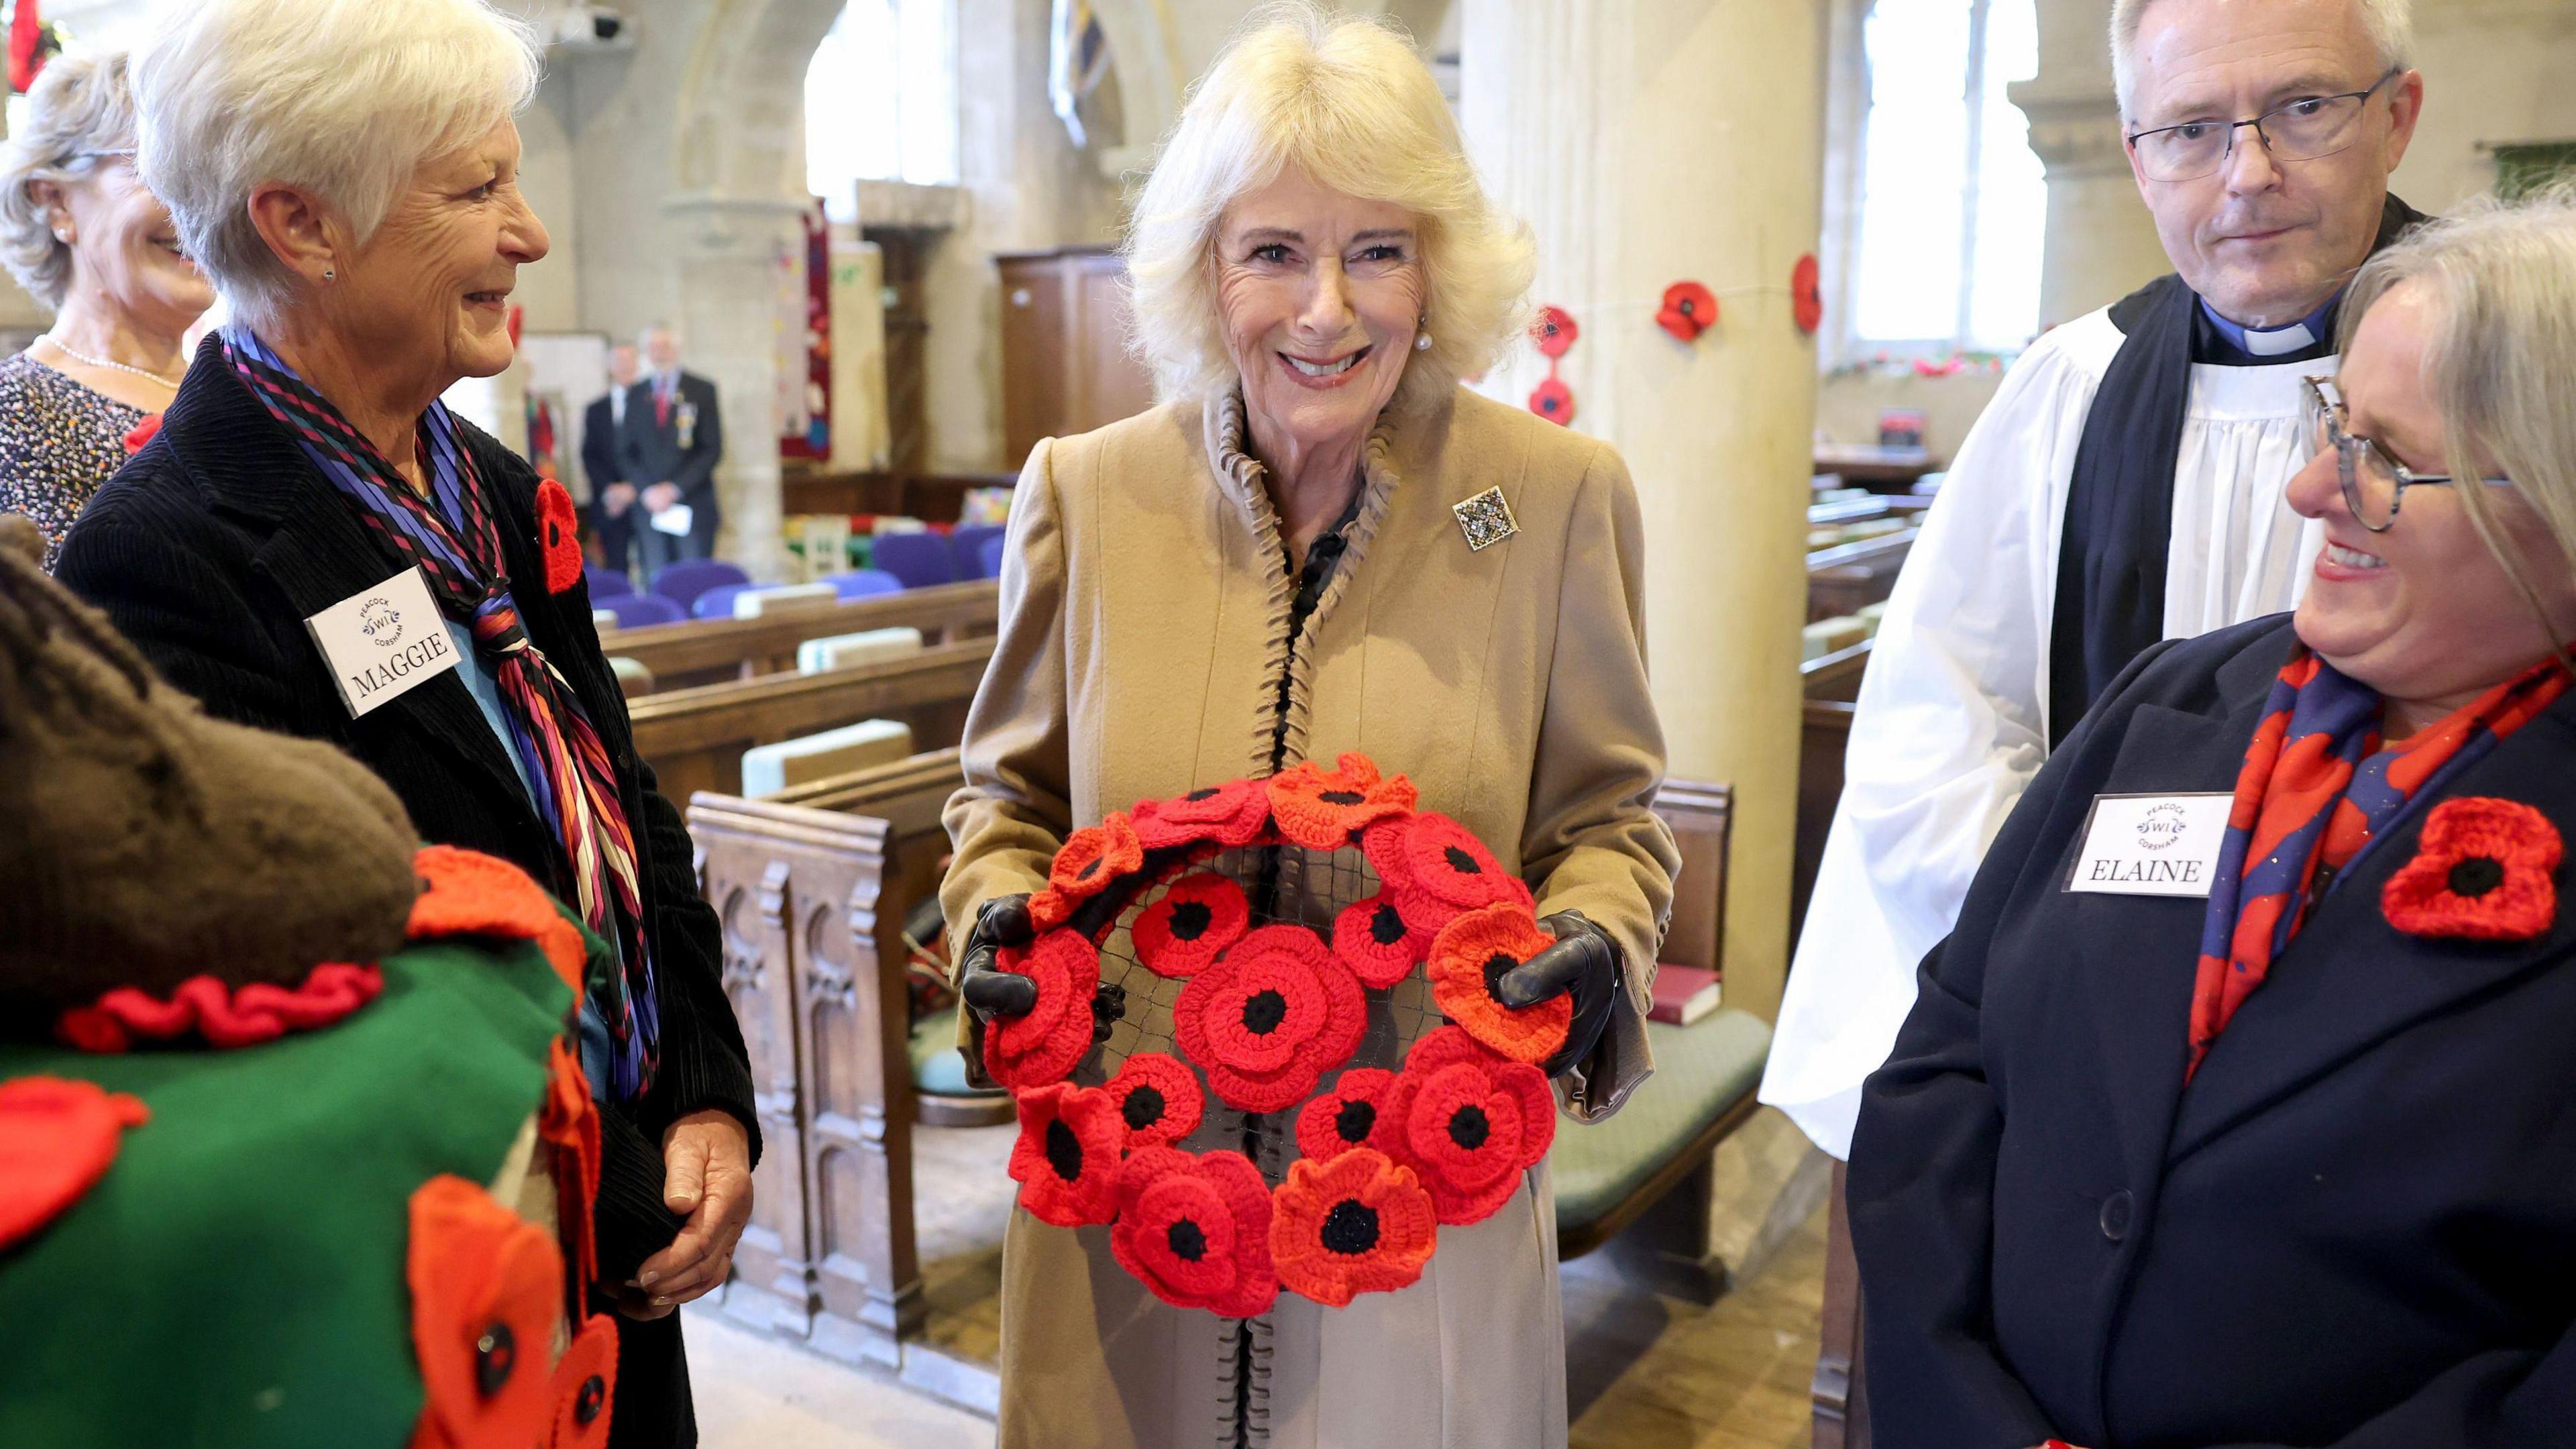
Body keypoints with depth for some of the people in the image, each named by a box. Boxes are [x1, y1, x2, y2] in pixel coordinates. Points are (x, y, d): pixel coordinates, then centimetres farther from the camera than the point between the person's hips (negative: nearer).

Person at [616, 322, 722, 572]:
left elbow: (713, 449, -2)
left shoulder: (702, 390, 4)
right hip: (650, 504, 2)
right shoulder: (635, 395, 12)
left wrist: (675, 488, -9)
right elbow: (626, 452, 11)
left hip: (693, 506, -2)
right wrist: (647, 491, -5)